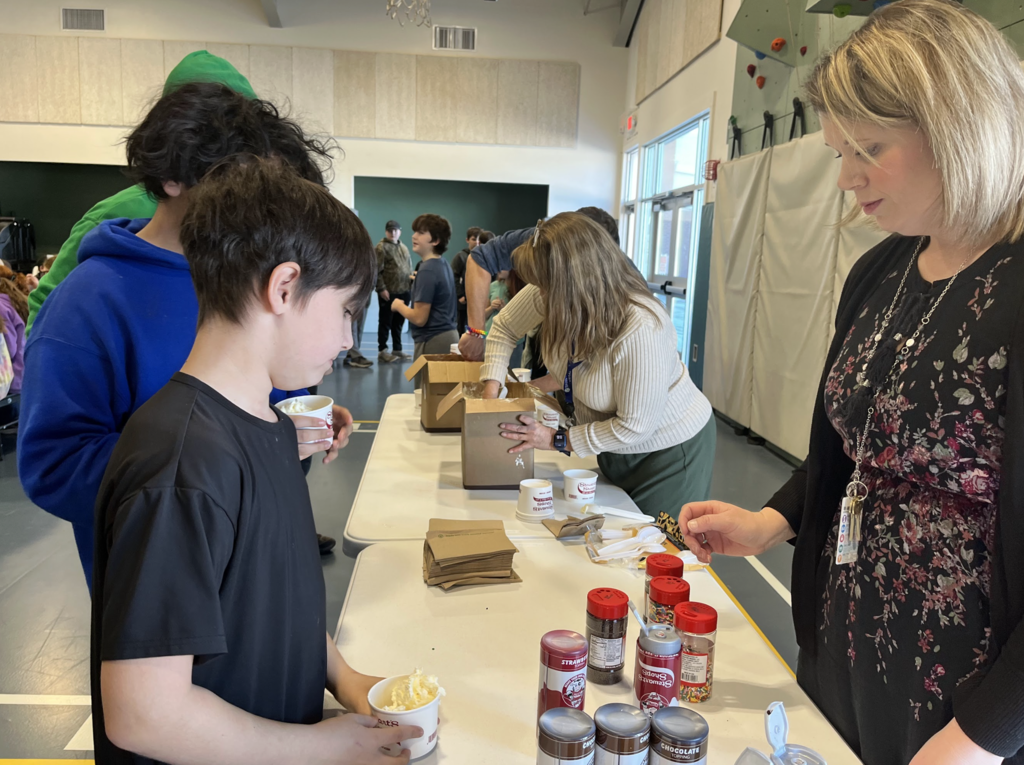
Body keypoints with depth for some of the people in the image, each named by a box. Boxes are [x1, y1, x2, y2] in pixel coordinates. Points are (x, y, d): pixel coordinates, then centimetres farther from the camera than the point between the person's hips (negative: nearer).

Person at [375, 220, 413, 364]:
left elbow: (409, 269, 21)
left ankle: (397, 349, 20)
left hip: (403, 291, 6)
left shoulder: (403, 248, 17)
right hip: (388, 292, -6)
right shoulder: (382, 247, -4)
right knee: (385, 322, 2)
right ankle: (382, 351, 8)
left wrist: (412, 285, 11)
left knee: (399, 322, 11)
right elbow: (377, 270, -10)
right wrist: (381, 289, -16)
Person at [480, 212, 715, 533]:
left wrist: (557, 440, -21)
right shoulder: (554, 293, -19)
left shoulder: (641, 330, -38)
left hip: (669, 450, -7)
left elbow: (634, 426, -29)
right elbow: (505, 327, 1)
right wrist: (490, 393, -10)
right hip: (616, 448, 7)